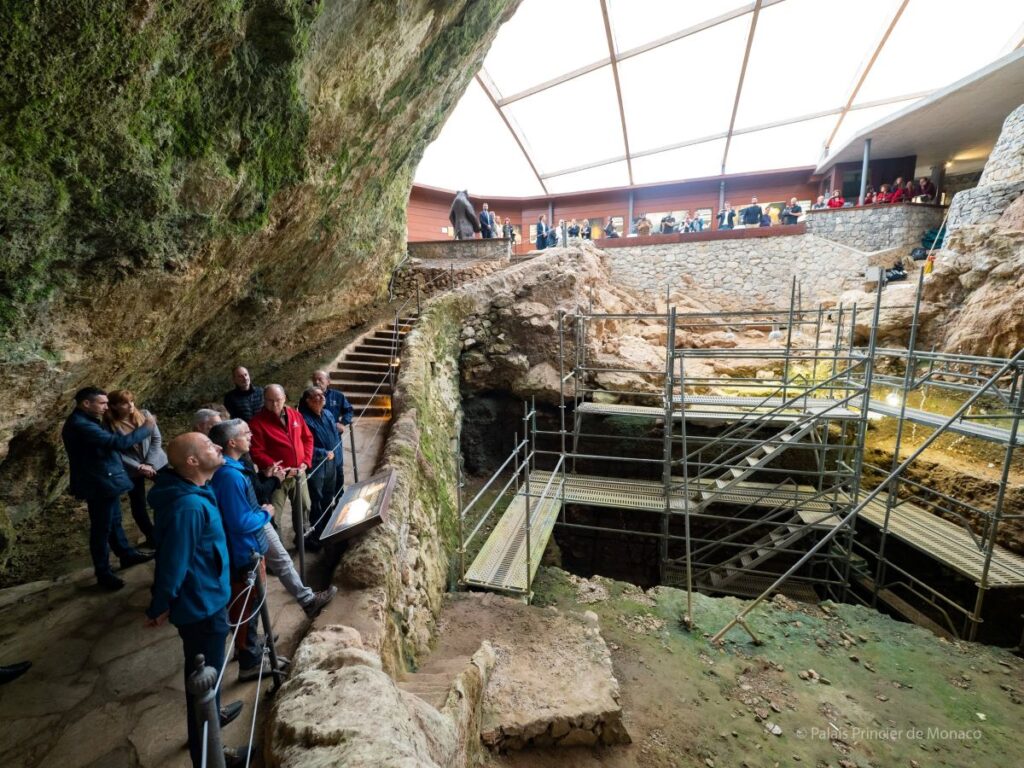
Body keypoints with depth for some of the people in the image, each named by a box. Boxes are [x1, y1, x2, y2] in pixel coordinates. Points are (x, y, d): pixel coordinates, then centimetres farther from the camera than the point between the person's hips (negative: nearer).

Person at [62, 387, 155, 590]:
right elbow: (119, 442, -30)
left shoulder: (86, 421, 8)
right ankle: (103, 574, 17)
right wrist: (146, 427, -20)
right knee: (102, 529, 3)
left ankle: (127, 554, 37)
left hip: (106, 481, 10)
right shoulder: (80, 425, -25)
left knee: (114, 522, 22)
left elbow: (110, 442, 14)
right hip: (99, 485, -10)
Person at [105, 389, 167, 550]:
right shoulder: (109, 425, -10)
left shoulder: (144, 415, -5)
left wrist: (150, 463, -12)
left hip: (156, 464, 1)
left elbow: (156, 439, -3)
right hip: (132, 470, -1)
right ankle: (152, 538, 26)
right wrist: (139, 467, -16)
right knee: (138, 506, 8)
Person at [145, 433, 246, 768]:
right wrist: (158, 608, -11)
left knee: (204, 672, 30)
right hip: (202, 605, -9)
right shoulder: (189, 506, -34)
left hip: (204, 599, 9)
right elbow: (172, 562, -26)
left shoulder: (190, 492, -2)